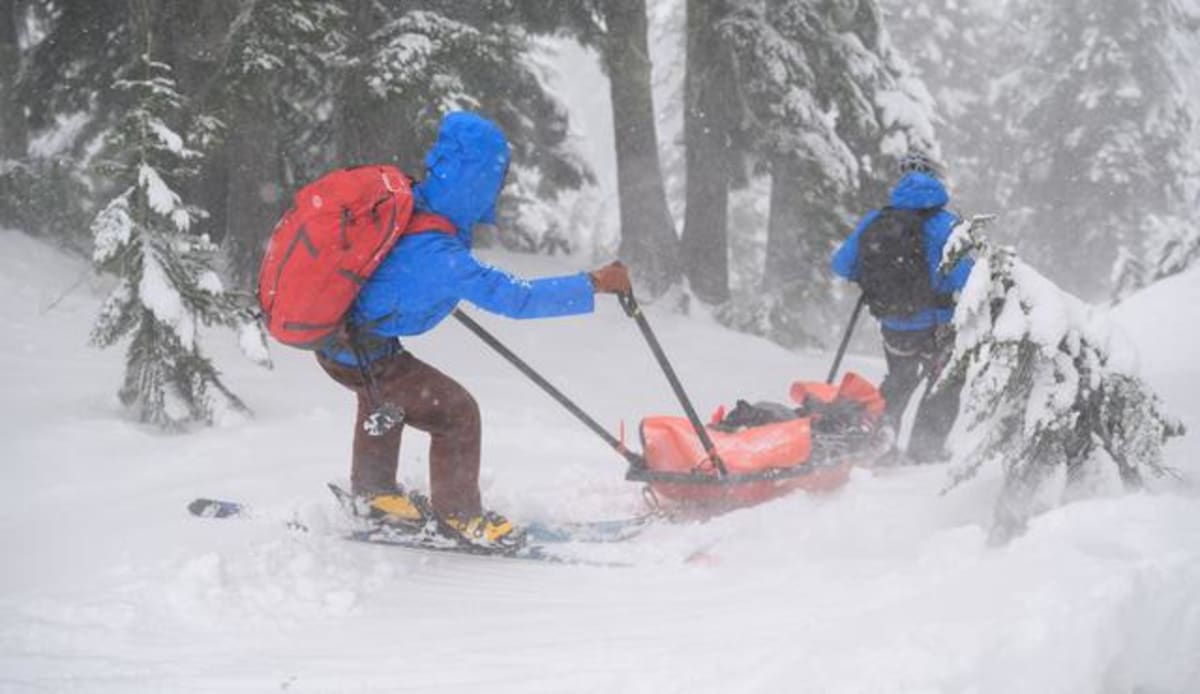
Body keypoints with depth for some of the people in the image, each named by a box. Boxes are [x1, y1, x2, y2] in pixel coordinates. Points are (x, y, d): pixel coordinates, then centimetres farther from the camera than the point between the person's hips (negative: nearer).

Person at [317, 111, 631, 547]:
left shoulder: (405, 202, -9)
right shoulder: (439, 257, -32)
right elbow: (516, 298, -29)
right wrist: (594, 284, -23)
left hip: (331, 337, 9)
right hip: (362, 360, -9)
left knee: (380, 394, 35)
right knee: (455, 412, 3)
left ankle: (372, 492, 51)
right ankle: (457, 513, 21)